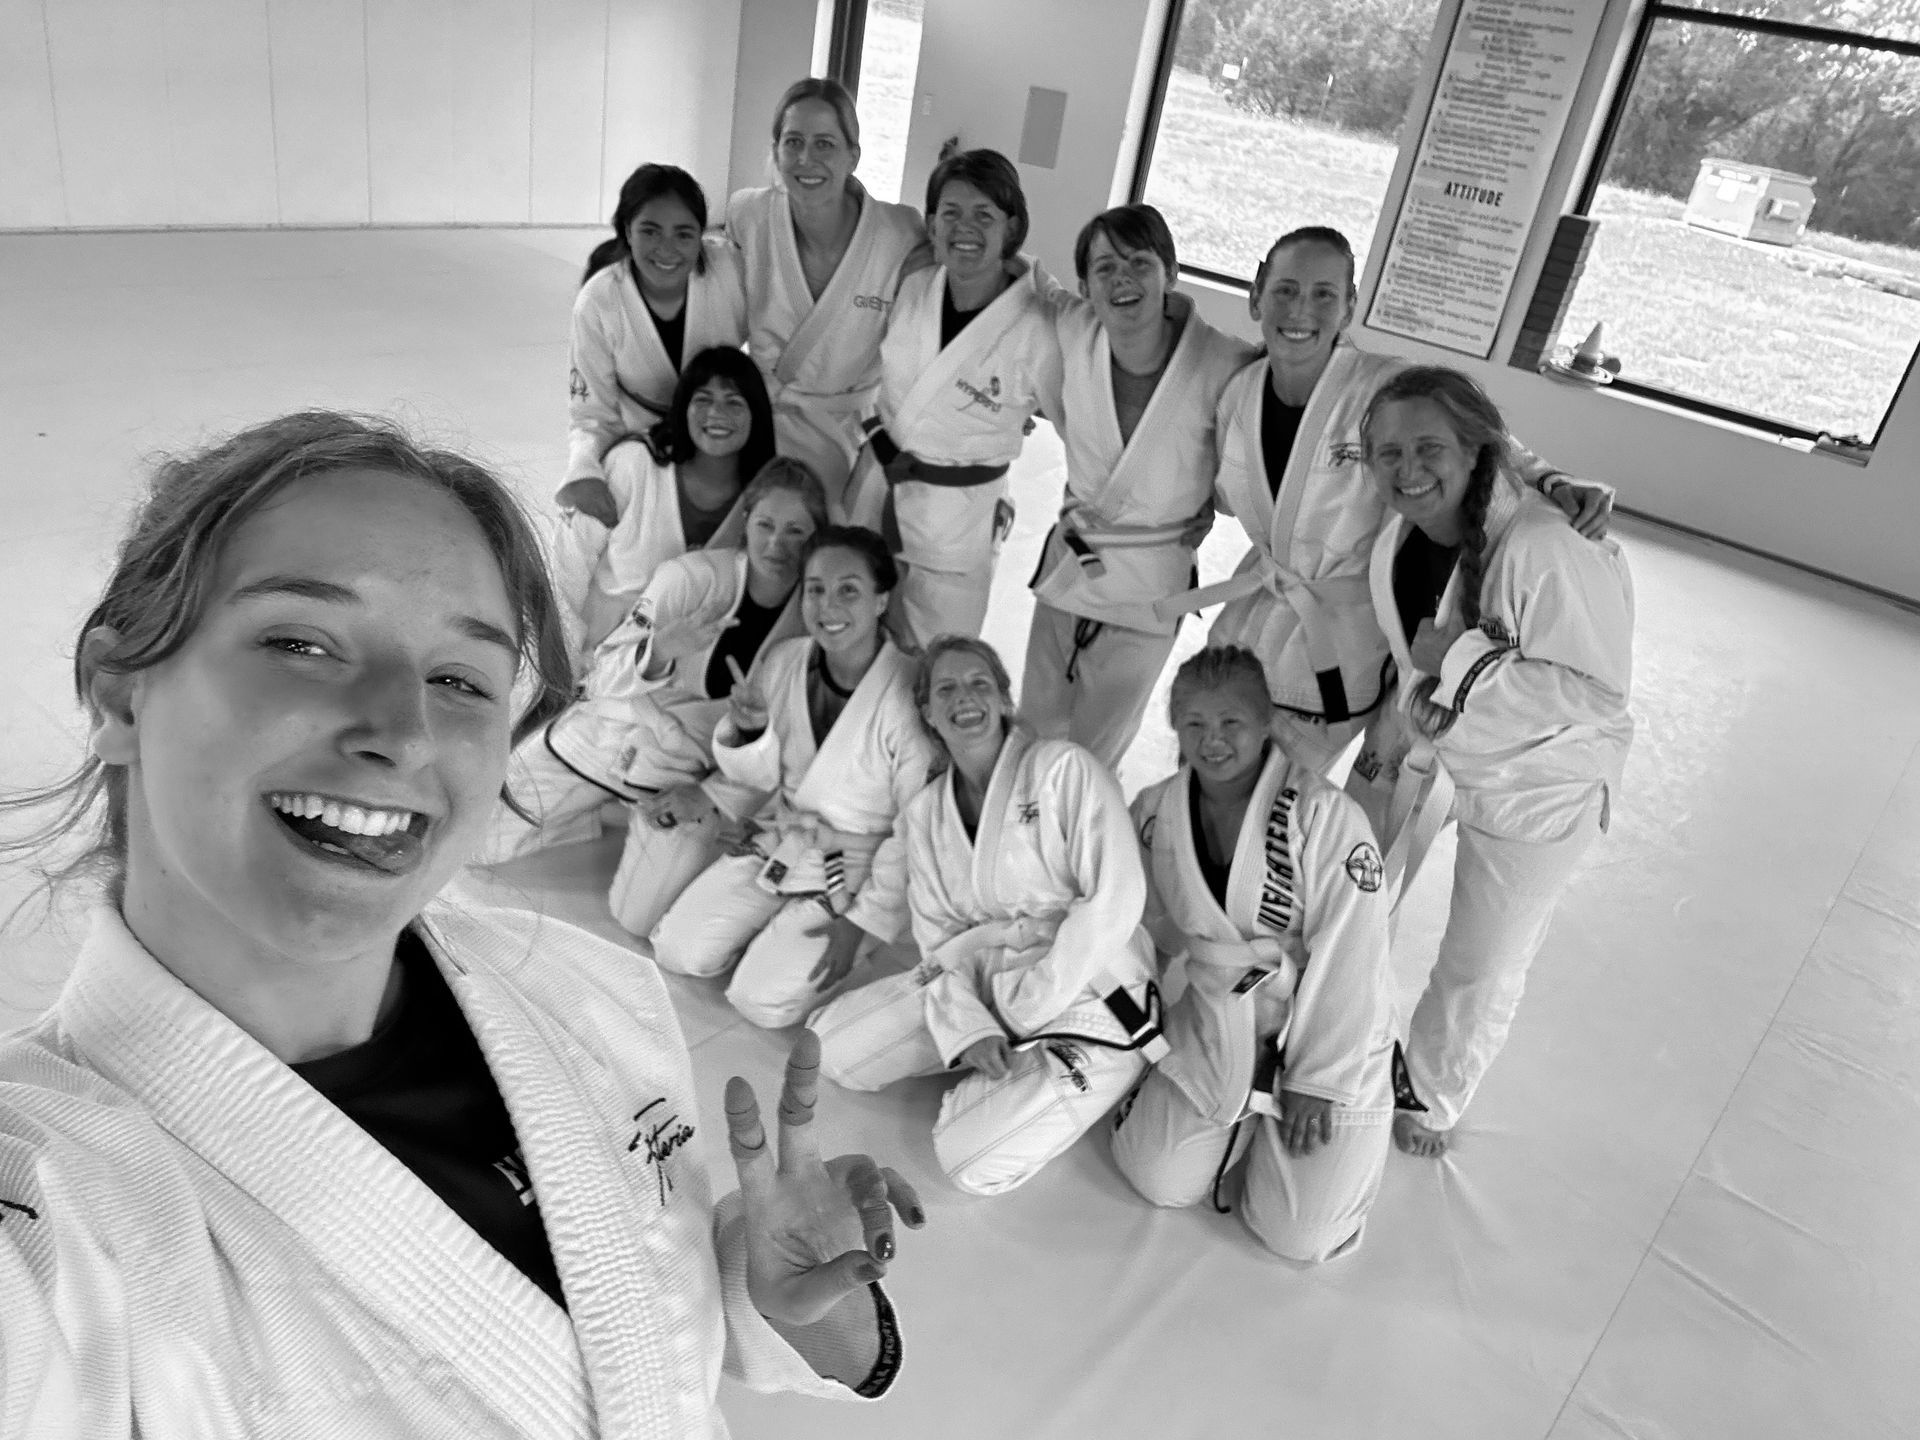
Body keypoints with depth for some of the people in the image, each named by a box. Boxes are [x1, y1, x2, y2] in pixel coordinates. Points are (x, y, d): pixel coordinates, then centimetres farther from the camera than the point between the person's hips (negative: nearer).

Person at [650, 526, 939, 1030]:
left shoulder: (910, 697, -22)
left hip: (856, 878, -5)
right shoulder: (782, 662, -6)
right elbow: (758, 777, 7)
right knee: (678, 951, -6)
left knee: (762, 999, -15)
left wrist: (861, 922, -15)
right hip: (774, 847, 5)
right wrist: (746, 729, -15)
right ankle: (773, 930, 19)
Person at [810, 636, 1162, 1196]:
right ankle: (986, 1063, 10)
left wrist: (1026, 1010, -16)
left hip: (1087, 998, -6)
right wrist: (968, 1029, -15)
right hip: (980, 985, 6)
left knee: (974, 1162, -22)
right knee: (828, 1045, -5)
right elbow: (938, 939, 5)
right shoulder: (923, 813, 8)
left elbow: (1115, 896, -18)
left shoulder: (1063, 767, -11)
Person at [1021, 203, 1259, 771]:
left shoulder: (1222, 364, -23)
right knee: (1034, 729, 18)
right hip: (1069, 558, 3)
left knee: (1092, 756, 10)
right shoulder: (1071, 329, -14)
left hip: (1152, 581, -3)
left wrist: (1213, 498, -7)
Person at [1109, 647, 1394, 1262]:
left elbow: (1348, 956, -20)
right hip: (1216, 1023, 4)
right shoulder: (1155, 814, -4)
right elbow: (1152, 926, 12)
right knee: (1160, 1178, -3)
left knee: (1302, 1235, -9)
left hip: (1325, 1035, -4)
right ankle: (1247, 1118, 25)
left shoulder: (1326, 816, -21)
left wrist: (1318, 1082, -17)